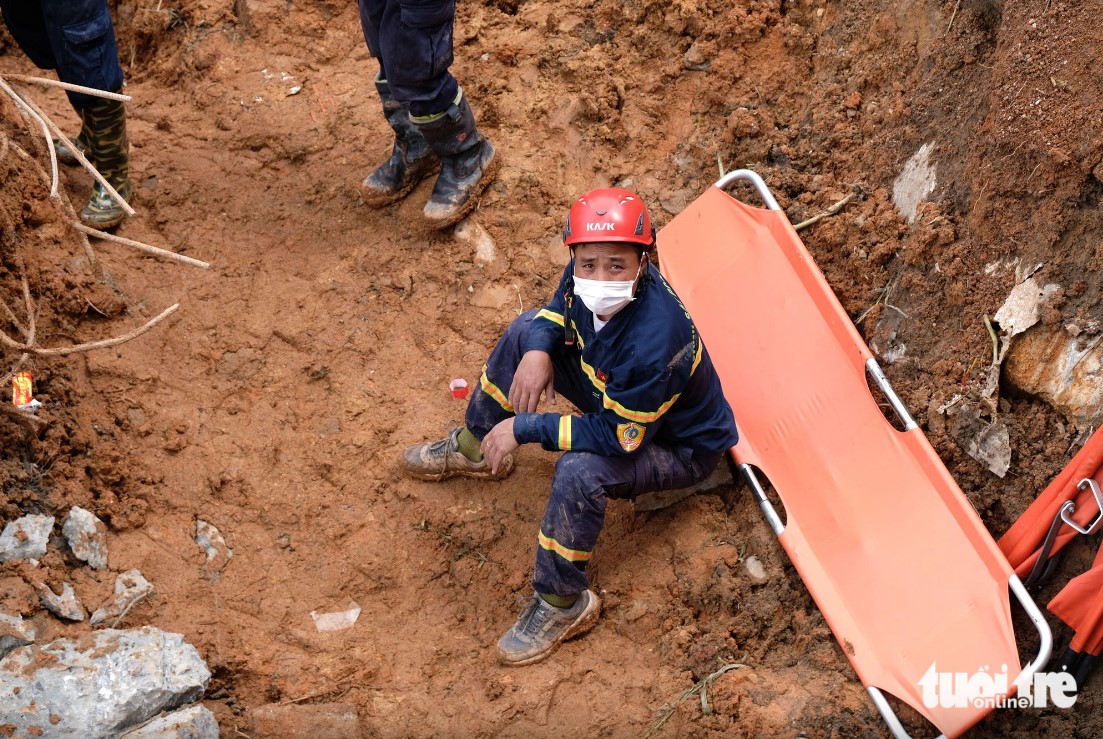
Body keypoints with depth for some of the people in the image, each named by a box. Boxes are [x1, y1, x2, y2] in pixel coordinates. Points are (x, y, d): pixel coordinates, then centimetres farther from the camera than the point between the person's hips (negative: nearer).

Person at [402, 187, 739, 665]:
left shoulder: (653, 339, -42)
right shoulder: (586, 281, -20)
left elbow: (619, 437, -34)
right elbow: (557, 310, 5)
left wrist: (525, 428, -29)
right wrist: (538, 349, -18)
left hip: (677, 445, -8)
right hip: (612, 397, 8)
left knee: (579, 470, -37)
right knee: (527, 328, 5)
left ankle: (563, 604, -13)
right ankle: (474, 446, 27)